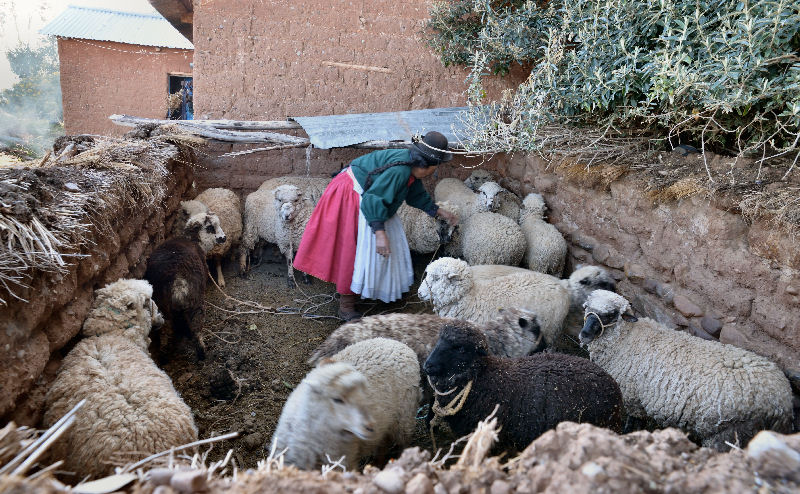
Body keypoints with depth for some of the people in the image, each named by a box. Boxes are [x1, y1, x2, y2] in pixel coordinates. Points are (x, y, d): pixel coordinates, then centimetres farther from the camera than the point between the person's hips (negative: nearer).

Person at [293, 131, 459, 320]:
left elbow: (417, 195, 21)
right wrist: (380, 233, -37)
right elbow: (374, 199, -34)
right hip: (351, 197, -11)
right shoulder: (400, 170, -29)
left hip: (364, 196, 11)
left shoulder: (412, 169, 3)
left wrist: (439, 212, 22)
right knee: (353, 248, -10)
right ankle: (346, 305, -3)